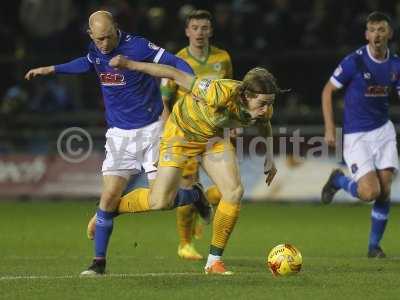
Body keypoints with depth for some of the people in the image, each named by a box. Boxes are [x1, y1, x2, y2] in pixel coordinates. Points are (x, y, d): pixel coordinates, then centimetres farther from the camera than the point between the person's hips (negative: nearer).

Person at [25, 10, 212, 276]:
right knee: (109, 196, -6)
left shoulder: (137, 46, -17)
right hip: (119, 134, 4)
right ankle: (99, 261, 3)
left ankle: (195, 196, 26)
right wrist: (51, 69, 26)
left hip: (151, 129, -4)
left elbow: (175, 63, -20)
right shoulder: (96, 50, 2)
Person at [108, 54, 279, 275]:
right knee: (160, 202, -8)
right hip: (181, 131, -5)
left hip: (213, 137, 5)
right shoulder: (221, 93, -39)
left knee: (234, 192, -13)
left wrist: (269, 156, 6)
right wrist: (131, 65, -27)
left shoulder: (263, 110, -20)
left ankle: (214, 261, -1)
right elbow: (176, 75, -30)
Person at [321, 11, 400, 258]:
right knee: (370, 192, -15)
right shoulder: (354, 62, -14)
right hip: (356, 136, -4)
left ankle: (375, 245, 11)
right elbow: (328, 91, -5)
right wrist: (330, 128, -9)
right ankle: (338, 180, 17)